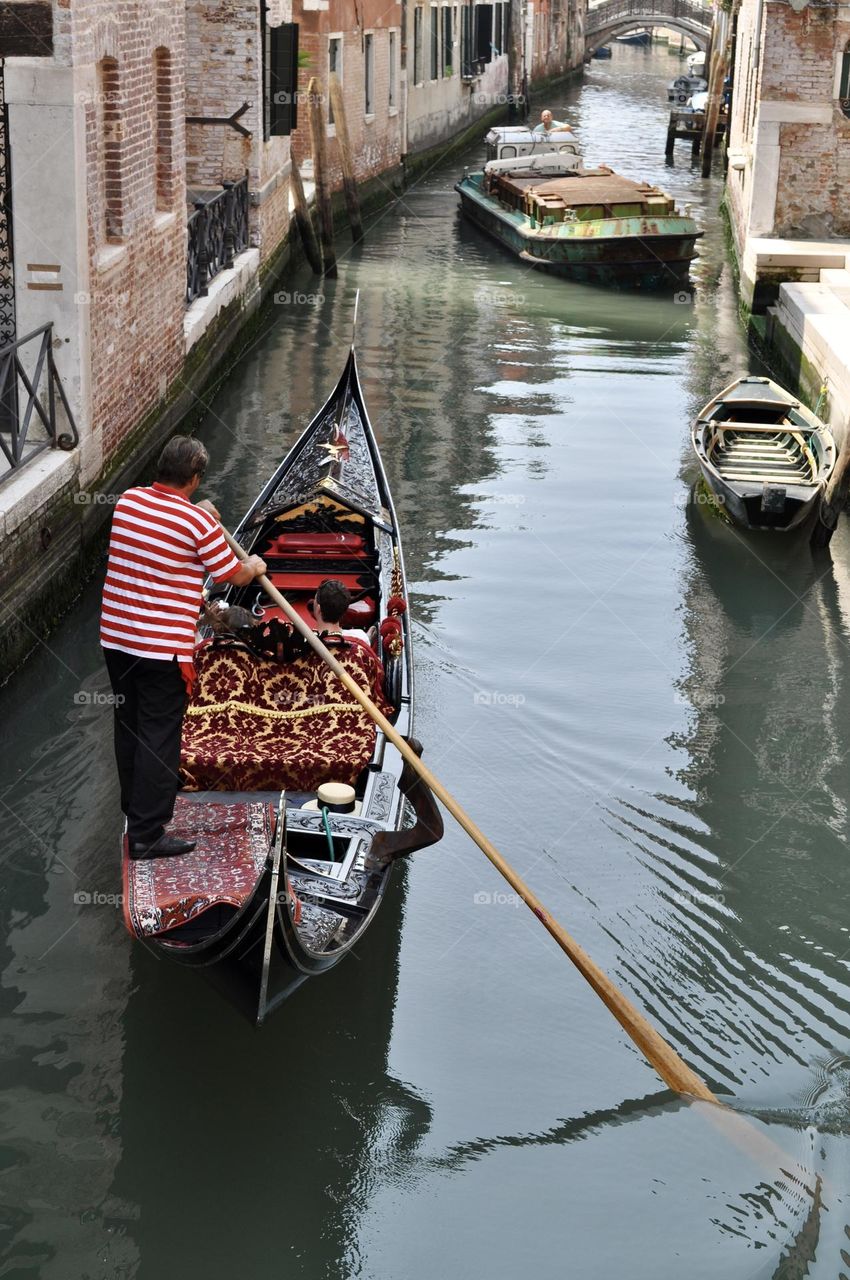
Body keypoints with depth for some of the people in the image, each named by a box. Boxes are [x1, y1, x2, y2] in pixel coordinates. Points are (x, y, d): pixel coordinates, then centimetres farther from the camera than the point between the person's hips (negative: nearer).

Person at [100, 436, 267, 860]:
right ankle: (147, 833, 5)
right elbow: (234, 576, -3)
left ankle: (136, 810, 35)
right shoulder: (198, 523, -16)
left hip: (115, 637, 7)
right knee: (159, 737, 1)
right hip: (163, 648, -7)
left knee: (129, 726, 20)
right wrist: (255, 566, 19)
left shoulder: (127, 501, 2)